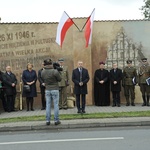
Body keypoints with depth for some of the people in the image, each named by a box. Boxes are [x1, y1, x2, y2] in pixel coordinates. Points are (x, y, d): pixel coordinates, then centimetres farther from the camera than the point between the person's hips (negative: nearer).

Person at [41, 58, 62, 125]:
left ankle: (47, 120, 11)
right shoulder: (55, 71, -16)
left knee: (48, 105, 8)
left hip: (47, 90, 4)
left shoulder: (43, 72, -2)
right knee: (56, 105, 3)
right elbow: (59, 79, -5)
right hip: (55, 90, -4)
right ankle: (56, 120, 6)